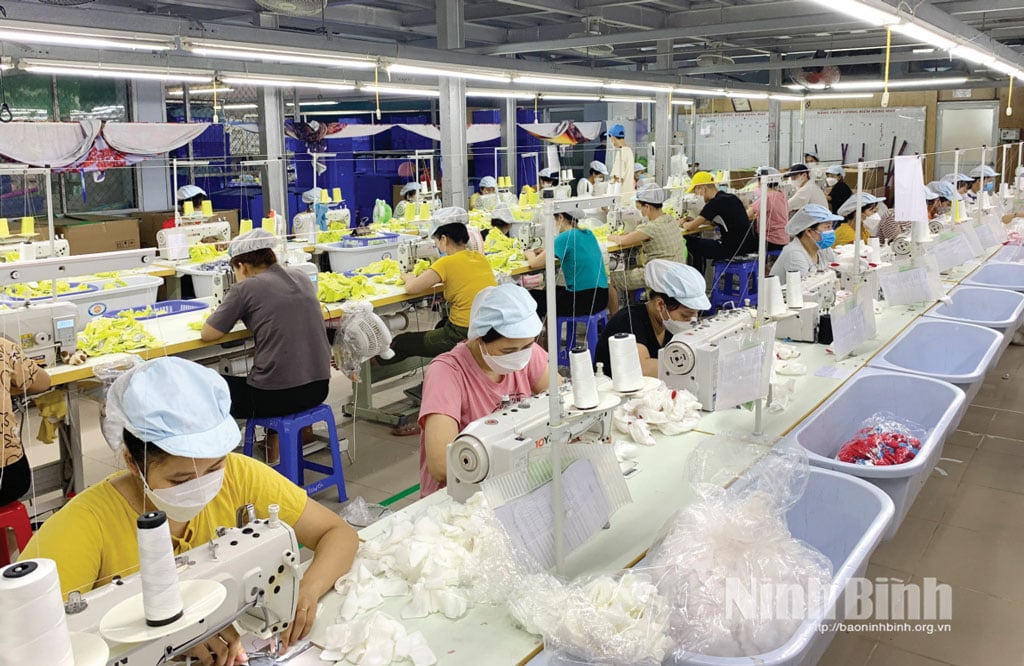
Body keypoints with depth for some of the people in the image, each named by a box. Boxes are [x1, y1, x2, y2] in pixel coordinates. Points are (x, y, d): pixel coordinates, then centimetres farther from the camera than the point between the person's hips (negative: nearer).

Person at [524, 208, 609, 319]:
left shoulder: (565, 238, -12)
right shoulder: (589, 234, 10)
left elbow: (534, 263, -9)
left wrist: (530, 254, 13)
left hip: (584, 301, -8)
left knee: (533, 296, 8)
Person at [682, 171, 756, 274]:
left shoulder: (715, 203, -15)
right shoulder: (731, 198, 11)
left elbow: (692, 227, -12)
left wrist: (684, 224, 10)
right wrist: (694, 220, 21)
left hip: (734, 248, -9)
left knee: (692, 244, 9)